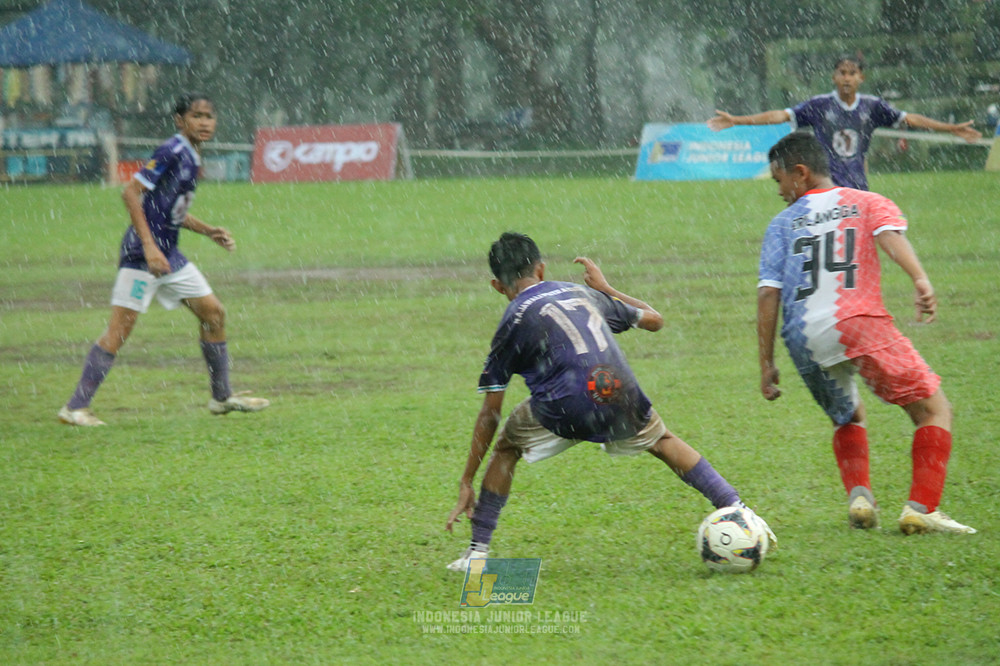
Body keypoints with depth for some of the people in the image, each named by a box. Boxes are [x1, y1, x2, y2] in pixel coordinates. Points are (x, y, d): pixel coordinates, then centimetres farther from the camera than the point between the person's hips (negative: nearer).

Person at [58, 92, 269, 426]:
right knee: (120, 328, -11)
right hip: (142, 252, -9)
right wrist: (149, 246, -24)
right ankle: (75, 407, -8)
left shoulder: (191, 157, 14)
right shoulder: (172, 152, -14)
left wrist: (209, 231, 16)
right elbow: (131, 193, -20)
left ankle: (222, 397, 23)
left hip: (169, 254, 9)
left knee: (213, 313, 11)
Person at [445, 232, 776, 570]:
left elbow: (490, 413, 14)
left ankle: (478, 551, 20)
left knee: (507, 447, 25)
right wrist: (605, 287, 51)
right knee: (661, 440, 34)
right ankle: (735, 507, 25)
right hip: (622, 400, 3)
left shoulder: (513, 322, 14)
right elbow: (653, 319, 37)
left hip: (564, 409, -3)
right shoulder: (582, 294, 23)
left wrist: (467, 482, 19)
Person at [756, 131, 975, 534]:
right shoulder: (866, 203, 16)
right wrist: (920, 280, -23)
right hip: (859, 325, -3)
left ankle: (858, 497, 4)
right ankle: (921, 508, -10)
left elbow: (768, 293, 8)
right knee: (933, 410, 6)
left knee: (848, 418, 28)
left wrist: (766, 364, 10)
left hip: (803, 341, 3)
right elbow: (890, 235, -7)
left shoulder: (783, 224, 18)